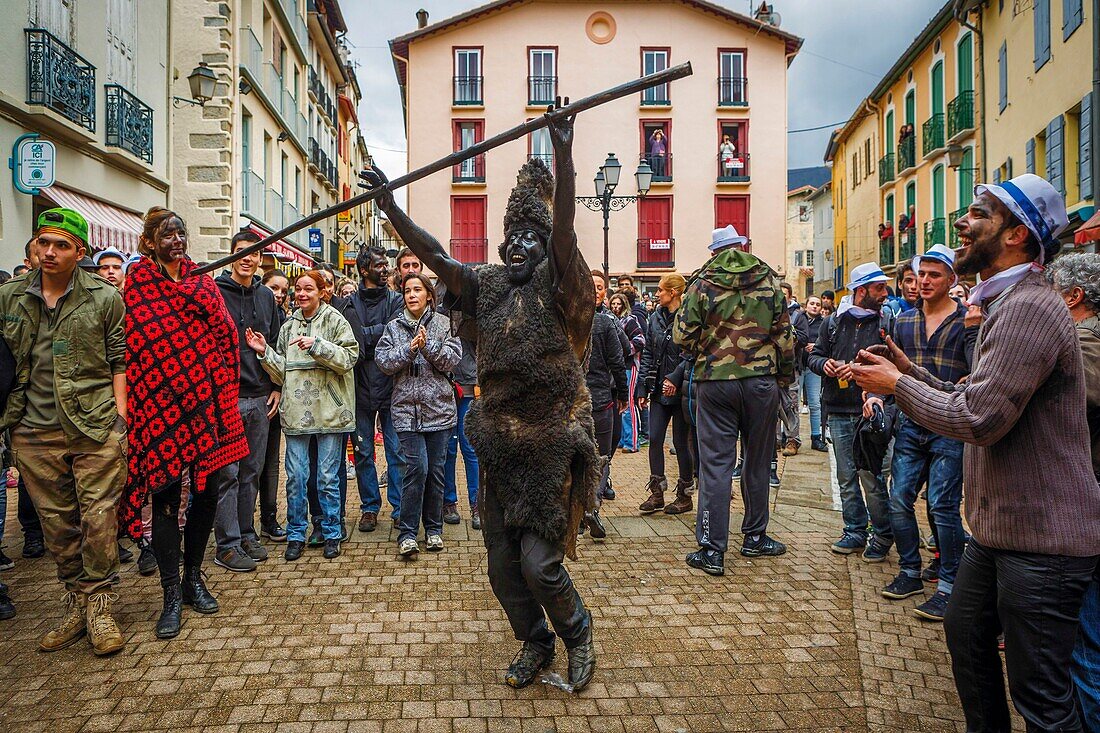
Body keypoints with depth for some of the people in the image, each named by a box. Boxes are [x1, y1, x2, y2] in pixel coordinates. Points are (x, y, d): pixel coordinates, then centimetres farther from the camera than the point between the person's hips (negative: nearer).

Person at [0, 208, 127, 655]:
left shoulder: (105, 298, 2)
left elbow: (119, 362, 2)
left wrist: (120, 417, -5)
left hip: (95, 430, -3)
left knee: (99, 518, -2)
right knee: (56, 523, 10)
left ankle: (99, 608, 11)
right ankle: (76, 605, 22)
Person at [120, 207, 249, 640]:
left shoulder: (203, 284, 12)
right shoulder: (137, 288, 0)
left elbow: (225, 336, 8)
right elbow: (129, 348, -5)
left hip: (204, 403, 4)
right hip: (159, 405, -4)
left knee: (206, 492, 8)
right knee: (166, 496, -2)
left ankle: (193, 578, 25)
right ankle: (172, 595, 9)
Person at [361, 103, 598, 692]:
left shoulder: (554, 283, -5)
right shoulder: (486, 286, 10)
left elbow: (564, 224, -20)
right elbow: (432, 253, 8)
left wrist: (564, 153, -31)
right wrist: (387, 201, 4)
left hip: (551, 442, -5)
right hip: (498, 440, 5)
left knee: (538, 561, -5)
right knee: (501, 564, 11)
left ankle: (577, 635, 25)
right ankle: (534, 643, 34)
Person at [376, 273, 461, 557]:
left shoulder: (443, 325, 5)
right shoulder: (394, 327, 8)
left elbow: (452, 358, -6)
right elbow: (383, 361, -2)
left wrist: (428, 345, -18)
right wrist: (409, 348, -14)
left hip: (439, 408, 1)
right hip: (407, 409, -1)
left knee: (436, 470, 6)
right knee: (417, 468, -10)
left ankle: (433, 529, 22)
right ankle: (407, 533, 1)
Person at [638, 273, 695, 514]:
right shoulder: (655, 318, 10)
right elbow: (648, 355, 12)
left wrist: (674, 378, -23)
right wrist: (644, 387, 9)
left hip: (681, 390, -6)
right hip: (659, 390, 6)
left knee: (680, 442, 3)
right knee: (654, 439, 5)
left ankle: (685, 495, 17)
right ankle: (656, 492, 15)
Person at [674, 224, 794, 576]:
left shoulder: (701, 284, -3)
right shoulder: (769, 281, 4)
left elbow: (681, 336, -6)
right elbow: (785, 336, 4)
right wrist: (784, 377, 16)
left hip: (714, 381, -2)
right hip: (761, 381, 2)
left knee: (715, 464, 1)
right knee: (757, 462, 14)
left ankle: (712, 549, 1)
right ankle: (755, 537, 26)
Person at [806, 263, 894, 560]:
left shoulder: (887, 321, 3)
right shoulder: (833, 321, 11)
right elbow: (814, 356, 16)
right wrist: (824, 364, -7)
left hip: (870, 410, -3)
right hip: (838, 412, 3)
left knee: (871, 475, -3)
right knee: (846, 476, 10)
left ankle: (883, 535, 15)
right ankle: (855, 532, 23)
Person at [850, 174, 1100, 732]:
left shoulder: (1029, 308, -21)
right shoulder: (1005, 304, 15)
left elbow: (980, 418, -26)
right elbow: (977, 400, 16)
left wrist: (897, 385, -13)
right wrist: (911, 372, 6)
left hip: (1040, 539, -11)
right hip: (1000, 525, 11)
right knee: (966, 634, 24)